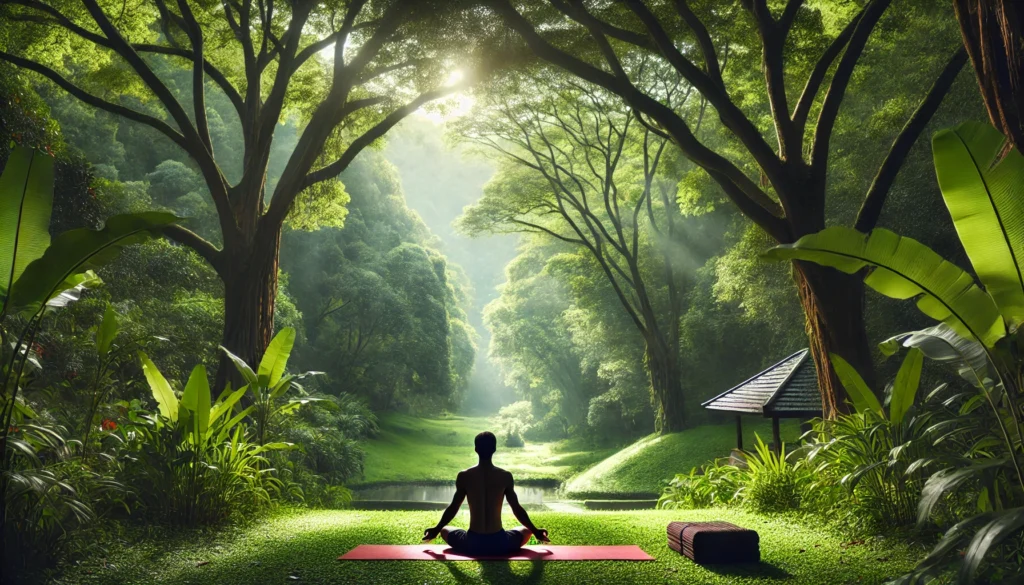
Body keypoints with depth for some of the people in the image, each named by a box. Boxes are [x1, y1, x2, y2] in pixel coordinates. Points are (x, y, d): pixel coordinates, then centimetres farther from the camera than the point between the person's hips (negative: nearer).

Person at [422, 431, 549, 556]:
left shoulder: (464, 476, -4)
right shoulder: (505, 476, -5)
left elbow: (453, 508, 5)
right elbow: (517, 509, 3)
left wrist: (436, 530, 23)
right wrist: (536, 531, 19)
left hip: (472, 544, 0)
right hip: (500, 544, 0)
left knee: (444, 531, 29)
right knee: (526, 530, 29)